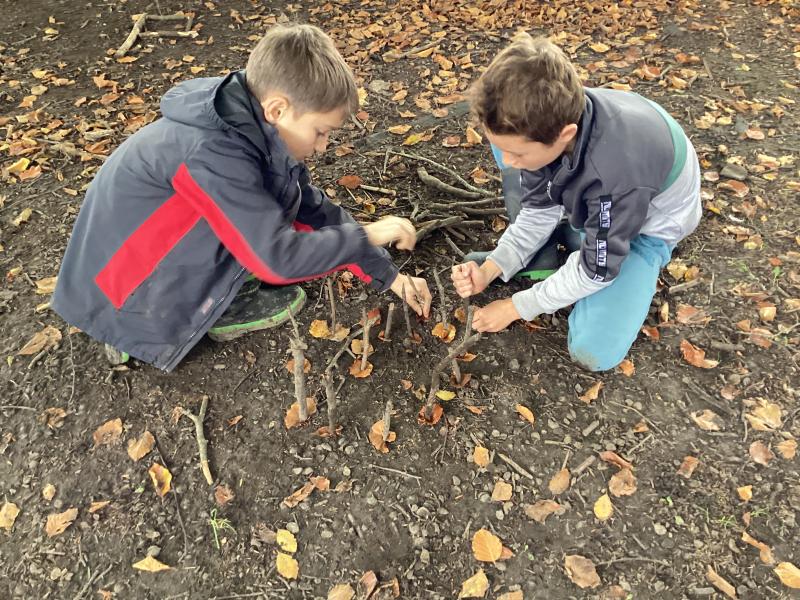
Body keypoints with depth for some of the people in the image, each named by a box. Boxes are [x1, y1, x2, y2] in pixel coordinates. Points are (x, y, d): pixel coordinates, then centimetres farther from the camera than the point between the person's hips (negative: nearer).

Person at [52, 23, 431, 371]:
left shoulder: (256, 128, -6)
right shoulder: (213, 152, -32)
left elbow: (315, 211, 1)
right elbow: (277, 257, -32)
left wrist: (389, 277, 0)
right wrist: (367, 236, -19)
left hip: (158, 247, 8)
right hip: (126, 287, -8)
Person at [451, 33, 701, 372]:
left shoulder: (618, 172, -44)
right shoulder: (548, 122, -26)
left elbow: (595, 272, -28)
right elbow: (539, 210, -10)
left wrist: (518, 307, -18)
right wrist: (492, 268, -22)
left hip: (648, 224, -5)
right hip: (587, 200, 6)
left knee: (593, 353, -21)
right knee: (507, 139, -11)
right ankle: (538, 261, -2)